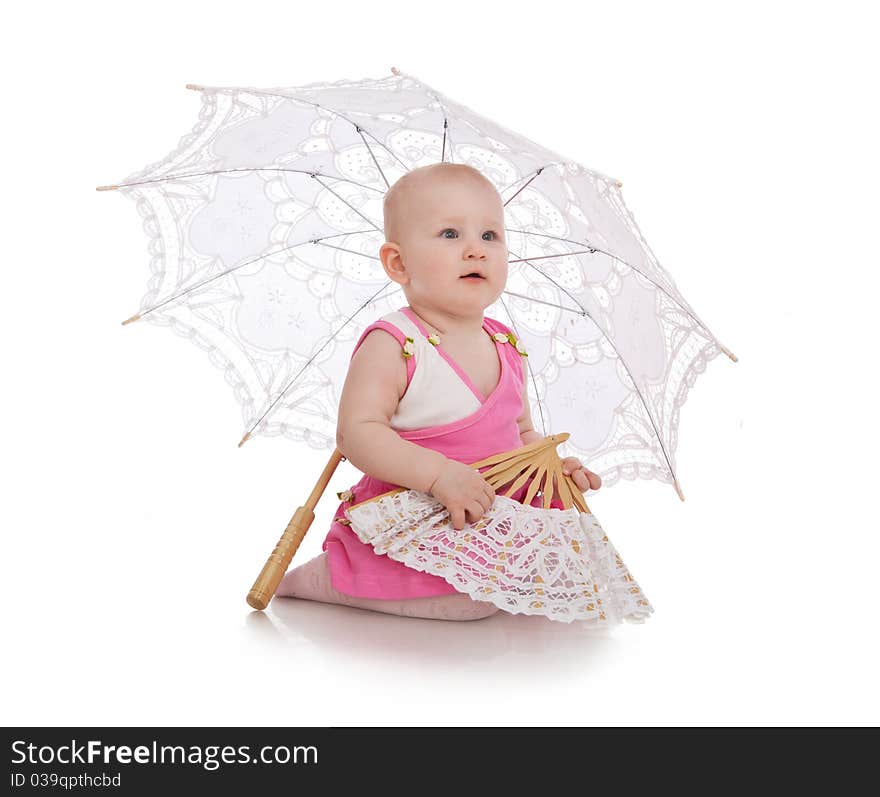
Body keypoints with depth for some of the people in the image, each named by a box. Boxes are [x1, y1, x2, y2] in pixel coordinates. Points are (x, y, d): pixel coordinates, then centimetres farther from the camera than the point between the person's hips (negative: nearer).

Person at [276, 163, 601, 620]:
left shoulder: (507, 347, 7)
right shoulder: (392, 346, -15)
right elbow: (356, 433, -22)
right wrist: (438, 473, -32)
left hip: (500, 519, 7)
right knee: (476, 599, -27)